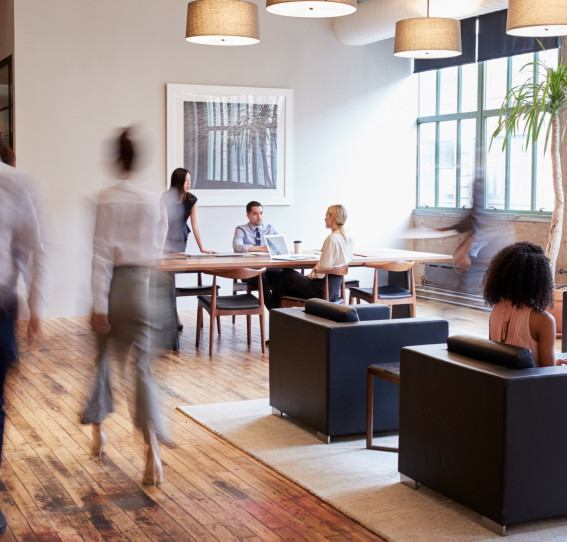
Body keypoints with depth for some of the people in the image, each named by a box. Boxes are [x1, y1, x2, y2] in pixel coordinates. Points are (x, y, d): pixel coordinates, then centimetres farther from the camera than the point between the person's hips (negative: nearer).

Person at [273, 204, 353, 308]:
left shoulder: (332, 239, -22)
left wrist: (311, 275, -2)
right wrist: (316, 269, 9)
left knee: (286, 273, 11)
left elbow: (323, 269, -21)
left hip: (323, 289, -9)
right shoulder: (348, 239, 6)